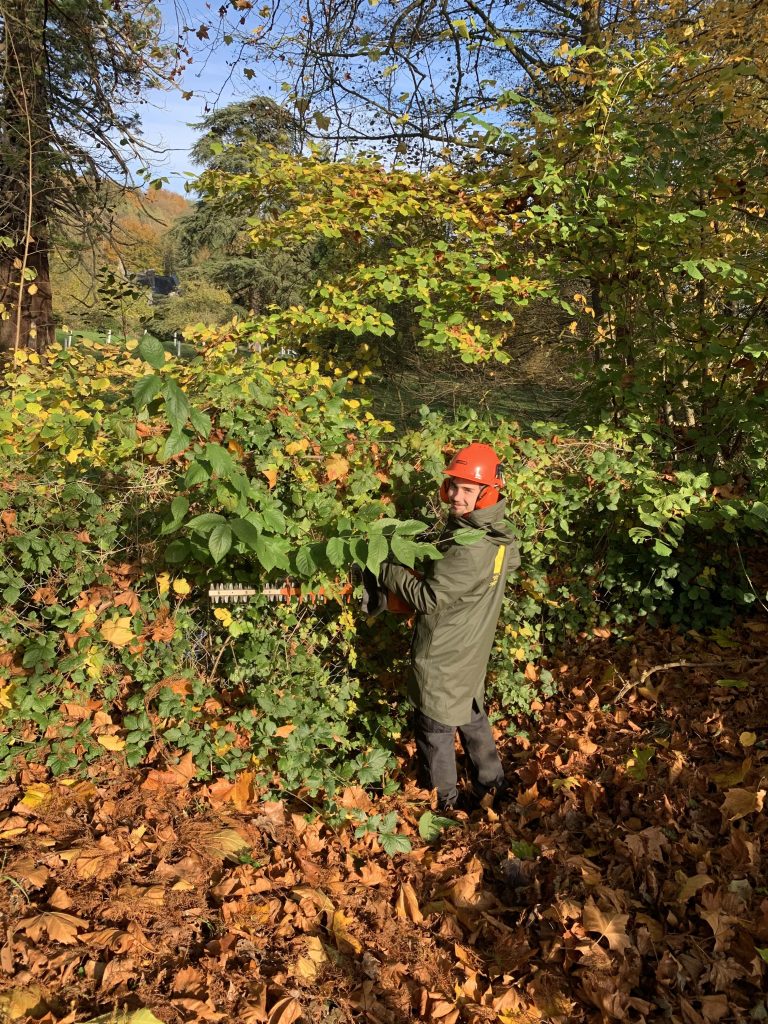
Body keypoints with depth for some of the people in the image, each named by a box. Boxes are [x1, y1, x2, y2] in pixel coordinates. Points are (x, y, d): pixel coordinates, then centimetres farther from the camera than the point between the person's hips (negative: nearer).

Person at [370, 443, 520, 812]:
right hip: (470, 649, 9)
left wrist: (385, 569, -15)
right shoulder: (499, 535, -4)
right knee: (472, 716, 26)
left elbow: (428, 597, -27)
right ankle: (493, 785, 41)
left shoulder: (470, 549, -33)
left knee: (435, 728, 12)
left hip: (443, 654, -9)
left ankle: (445, 802, 31)